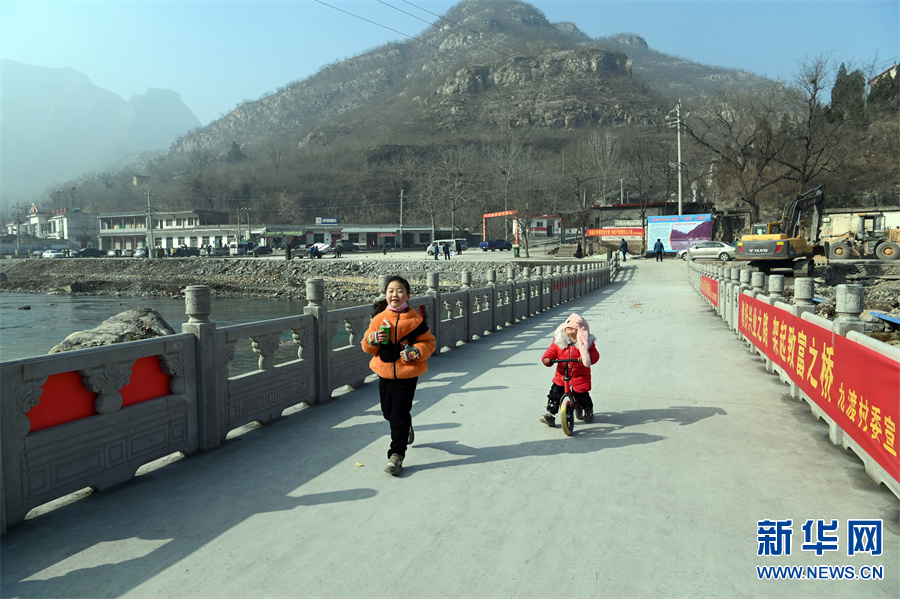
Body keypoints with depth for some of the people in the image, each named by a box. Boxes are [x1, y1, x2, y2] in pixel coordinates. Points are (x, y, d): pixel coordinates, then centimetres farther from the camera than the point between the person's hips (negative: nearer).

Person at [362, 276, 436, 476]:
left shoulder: (415, 320, -8)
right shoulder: (379, 319, 1)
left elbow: (429, 342, -2)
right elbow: (366, 346, 6)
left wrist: (415, 351, -19)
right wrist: (373, 339, -15)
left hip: (406, 375, -4)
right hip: (384, 373, 4)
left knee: (399, 416, -3)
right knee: (388, 412, 18)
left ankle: (396, 455, 6)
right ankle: (406, 429, 50)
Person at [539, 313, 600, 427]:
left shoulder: (586, 342, -6)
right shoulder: (559, 340, 1)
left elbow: (595, 354, -12)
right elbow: (552, 350, 1)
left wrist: (586, 358, -32)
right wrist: (547, 358, -20)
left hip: (580, 375, -2)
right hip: (562, 374, 2)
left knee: (582, 396, 3)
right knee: (554, 393, -10)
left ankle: (588, 412, 36)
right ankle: (550, 415, -1)